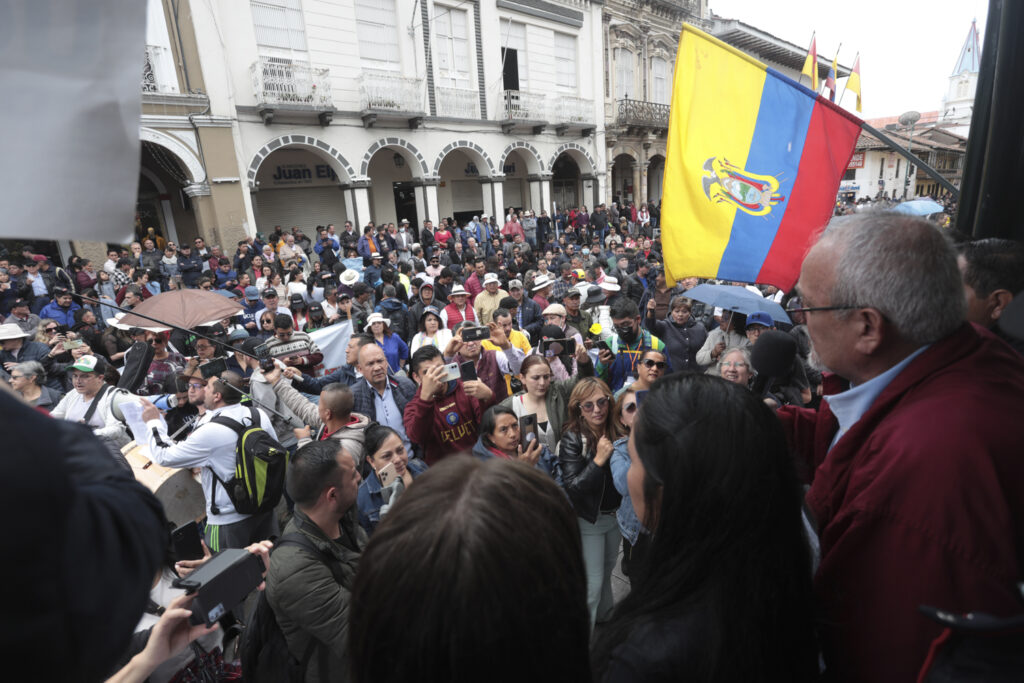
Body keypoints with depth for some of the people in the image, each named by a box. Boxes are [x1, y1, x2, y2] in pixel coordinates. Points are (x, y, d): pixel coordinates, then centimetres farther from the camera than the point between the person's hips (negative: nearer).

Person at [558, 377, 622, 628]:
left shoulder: (618, 431, -9)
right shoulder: (572, 439, -20)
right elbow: (572, 487, -24)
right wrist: (598, 460, -32)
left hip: (615, 514, 5)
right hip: (588, 520, -5)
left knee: (607, 571, 26)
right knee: (593, 582, 4)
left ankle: (605, 618, 50)